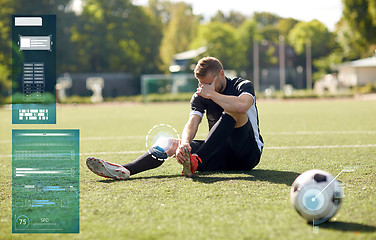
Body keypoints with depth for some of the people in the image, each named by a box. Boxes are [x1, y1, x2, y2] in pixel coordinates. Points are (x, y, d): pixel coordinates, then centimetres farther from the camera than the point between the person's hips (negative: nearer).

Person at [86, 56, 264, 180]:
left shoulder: (243, 86, -7)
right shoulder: (200, 97, 6)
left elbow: (242, 105, -32)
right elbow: (193, 122, -14)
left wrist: (212, 94, -22)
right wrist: (184, 144, -35)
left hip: (248, 153, -4)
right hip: (221, 157, 4)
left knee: (232, 111, -29)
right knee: (172, 143, -13)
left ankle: (196, 161, -43)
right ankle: (124, 170, -32)